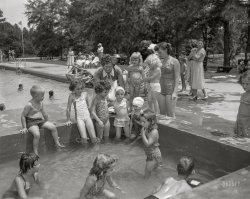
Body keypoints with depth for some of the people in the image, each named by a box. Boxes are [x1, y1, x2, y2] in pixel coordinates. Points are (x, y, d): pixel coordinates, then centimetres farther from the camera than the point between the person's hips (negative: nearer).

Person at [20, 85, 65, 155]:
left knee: (53, 127, -7)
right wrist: (24, 127, -15)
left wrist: (47, 122, 20)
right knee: (37, 134, -32)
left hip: (40, 120, 7)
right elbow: (23, 116, -13)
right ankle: (35, 152, -15)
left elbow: (44, 114, 17)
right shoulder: (29, 105, -18)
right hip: (31, 122, -7)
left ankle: (57, 143, 7)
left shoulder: (40, 103, 6)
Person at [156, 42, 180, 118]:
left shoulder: (174, 61, -7)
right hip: (162, 90, 6)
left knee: (171, 115, -3)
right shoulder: (161, 61, 10)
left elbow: (177, 78, -9)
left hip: (171, 90, -6)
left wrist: (175, 92, -16)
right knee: (162, 114, 8)